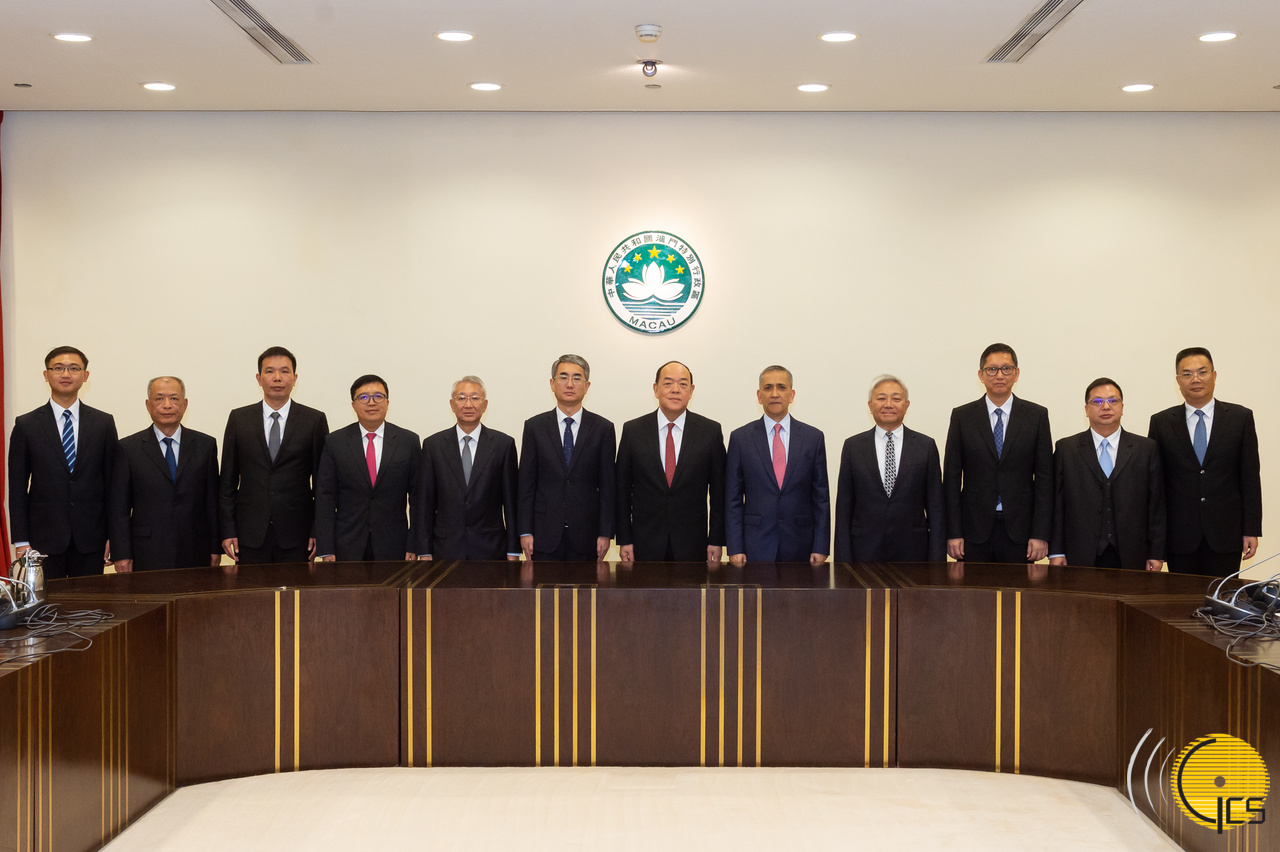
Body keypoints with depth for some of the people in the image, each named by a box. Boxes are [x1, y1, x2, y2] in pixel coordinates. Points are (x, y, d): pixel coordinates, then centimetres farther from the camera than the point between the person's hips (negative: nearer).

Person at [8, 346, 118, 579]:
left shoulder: (104, 423, 7)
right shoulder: (26, 425, 3)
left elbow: (112, 481, 7)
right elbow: (17, 488, 3)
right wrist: (21, 541, -3)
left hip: (90, 539, 1)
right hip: (44, 539, -1)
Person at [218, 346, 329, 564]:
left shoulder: (314, 420, 3)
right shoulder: (239, 419, 7)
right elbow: (228, 480, 7)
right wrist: (227, 530, 1)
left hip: (296, 537, -1)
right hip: (250, 534, 1)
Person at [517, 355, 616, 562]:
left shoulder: (603, 428, 4)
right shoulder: (534, 427, 5)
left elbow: (607, 485, 3)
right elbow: (526, 483, 4)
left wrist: (606, 533, -3)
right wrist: (525, 531, -2)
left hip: (586, 536, 0)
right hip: (545, 535, 0)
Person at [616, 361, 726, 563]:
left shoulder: (710, 431, 0)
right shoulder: (632, 430, 2)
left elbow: (718, 492, 3)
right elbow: (623, 490, 4)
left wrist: (716, 540, 0)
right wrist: (624, 540, 0)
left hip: (692, 546, 0)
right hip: (645, 545, 0)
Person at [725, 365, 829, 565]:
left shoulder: (813, 438, 5)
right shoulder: (740, 438, 3)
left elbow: (821, 497, 5)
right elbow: (733, 498, 2)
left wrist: (821, 547, -1)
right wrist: (735, 548, -5)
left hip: (800, 548, 1)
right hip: (755, 546, -1)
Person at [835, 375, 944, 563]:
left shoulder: (926, 446, 5)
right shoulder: (853, 447, 5)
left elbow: (936, 507, 4)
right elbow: (843, 507, 4)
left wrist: (936, 559, -3)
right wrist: (843, 560, -2)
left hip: (912, 553, 0)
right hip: (864, 554, 0)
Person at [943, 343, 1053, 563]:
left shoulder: (1036, 415, 5)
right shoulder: (962, 416, 5)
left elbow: (1044, 478, 2)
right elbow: (951, 477, 3)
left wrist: (1041, 534, -5)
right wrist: (953, 533, -4)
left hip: (1018, 530, 0)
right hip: (974, 531, 0)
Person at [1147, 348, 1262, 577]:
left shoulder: (1240, 418, 4)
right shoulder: (1161, 423, 5)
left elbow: (1250, 477, 3)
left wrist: (1252, 530, -1)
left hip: (1225, 534, 0)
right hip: (1180, 536, 0)